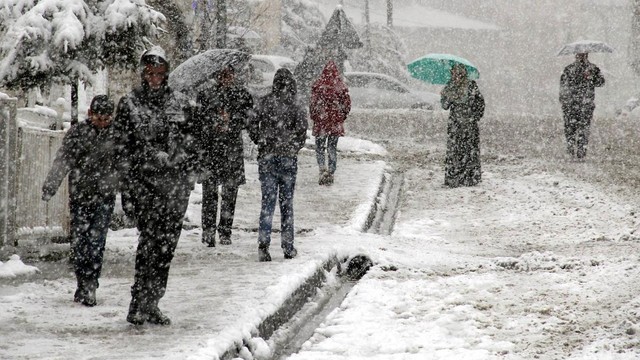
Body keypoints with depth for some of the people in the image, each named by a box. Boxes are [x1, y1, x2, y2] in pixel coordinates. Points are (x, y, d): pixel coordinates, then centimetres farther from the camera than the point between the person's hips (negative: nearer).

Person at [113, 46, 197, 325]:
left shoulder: (180, 103, 12)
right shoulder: (128, 104, 5)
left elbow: (190, 144, 14)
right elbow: (122, 148, 2)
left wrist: (188, 177, 6)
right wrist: (126, 188, -4)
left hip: (175, 182, 3)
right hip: (143, 180, -3)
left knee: (166, 244, 2)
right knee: (150, 237, -15)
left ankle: (151, 304, 10)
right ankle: (139, 303, -13)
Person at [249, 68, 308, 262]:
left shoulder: (265, 102, 0)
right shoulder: (296, 105, -5)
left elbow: (253, 127, -1)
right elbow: (302, 130, -9)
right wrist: (295, 147, 8)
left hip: (266, 157, 1)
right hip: (288, 158, -1)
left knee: (268, 200, 3)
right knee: (286, 202, 9)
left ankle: (263, 243, -13)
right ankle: (288, 247, 12)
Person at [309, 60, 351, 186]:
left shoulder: (318, 85, -10)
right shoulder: (341, 86, -4)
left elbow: (313, 104, -8)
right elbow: (347, 104, 0)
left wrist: (314, 117, 8)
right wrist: (342, 117, 15)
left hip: (321, 123, -2)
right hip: (336, 123, 2)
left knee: (320, 148, 9)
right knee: (332, 149, 12)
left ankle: (323, 169, -11)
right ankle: (331, 173, 10)